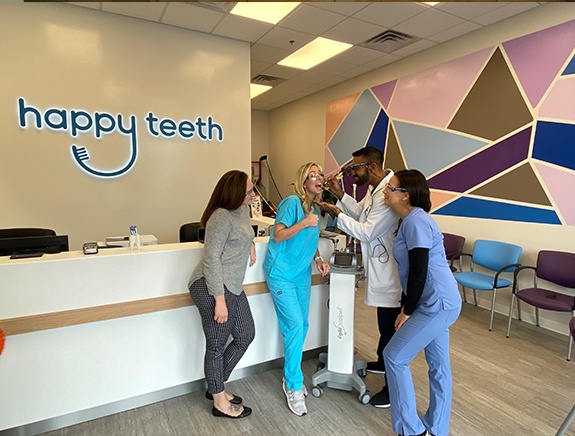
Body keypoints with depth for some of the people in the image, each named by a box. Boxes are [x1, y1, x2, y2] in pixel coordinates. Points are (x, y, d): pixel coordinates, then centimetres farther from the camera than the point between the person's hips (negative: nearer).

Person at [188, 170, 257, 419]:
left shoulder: (243, 209, 8)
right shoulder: (221, 217, -19)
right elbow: (211, 259, -21)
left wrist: (250, 244, 14)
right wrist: (220, 300, -22)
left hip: (232, 286, 10)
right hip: (212, 287, -9)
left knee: (245, 336, 16)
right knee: (217, 345, 6)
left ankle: (216, 387, 35)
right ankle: (220, 403, 27)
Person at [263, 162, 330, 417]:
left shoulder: (315, 209, 9)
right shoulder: (292, 202, -14)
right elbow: (278, 235, -18)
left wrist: (318, 259, 2)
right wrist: (304, 223, -26)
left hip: (302, 274, 8)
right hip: (281, 274, -8)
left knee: (301, 326, 12)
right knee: (295, 326, -11)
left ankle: (290, 378, 32)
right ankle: (294, 386, 8)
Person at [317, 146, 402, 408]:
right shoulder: (375, 188, 6)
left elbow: (367, 232, -24)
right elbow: (361, 213, 16)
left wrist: (337, 213, -16)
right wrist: (340, 194, 4)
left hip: (389, 272, -10)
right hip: (380, 268, 10)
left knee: (390, 327, 3)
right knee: (384, 324, 27)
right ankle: (383, 362, 49)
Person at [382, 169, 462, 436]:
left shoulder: (415, 221, -18)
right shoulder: (410, 220, 12)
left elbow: (419, 272, -21)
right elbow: (411, 271, 15)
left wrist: (407, 312, -11)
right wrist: (405, 307, 15)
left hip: (437, 304, -10)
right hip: (439, 302, 10)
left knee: (394, 356, -2)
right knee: (438, 365, 18)